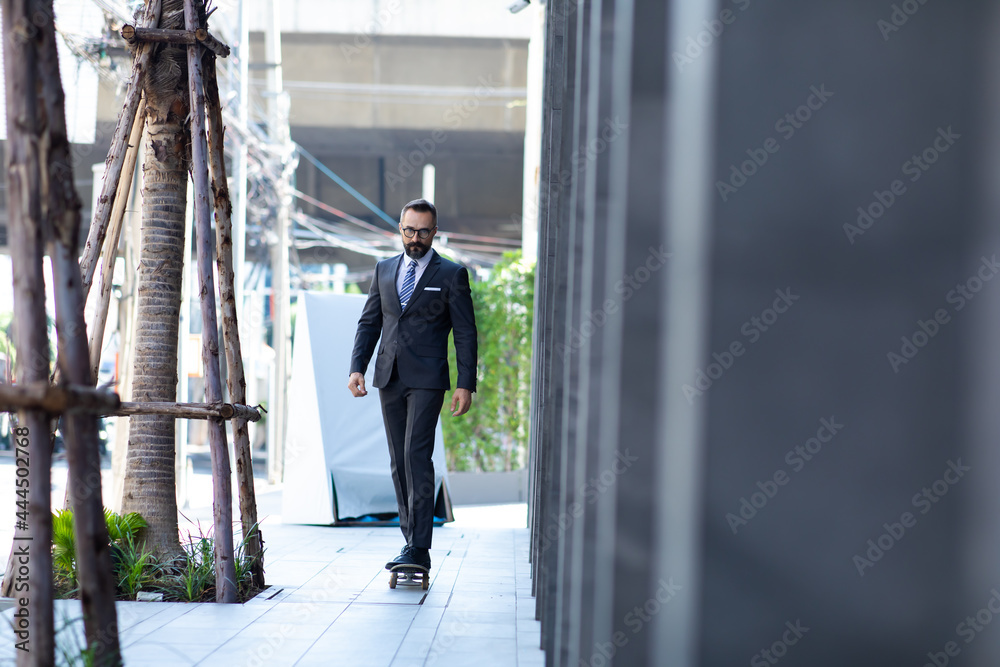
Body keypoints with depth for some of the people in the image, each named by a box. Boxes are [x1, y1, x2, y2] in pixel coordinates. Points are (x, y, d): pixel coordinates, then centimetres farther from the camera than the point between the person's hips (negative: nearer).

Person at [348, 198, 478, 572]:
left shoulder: (452, 275, 1)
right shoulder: (384, 271, 13)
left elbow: (465, 333, -1)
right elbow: (369, 323, 14)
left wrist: (466, 384, -9)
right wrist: (357, 368, 0)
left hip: (426, 379, -5)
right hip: (389, 379, 5)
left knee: (416, 455, -15)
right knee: (399, 462, 7)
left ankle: (419, 548, -17)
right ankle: (412, 541, 15)